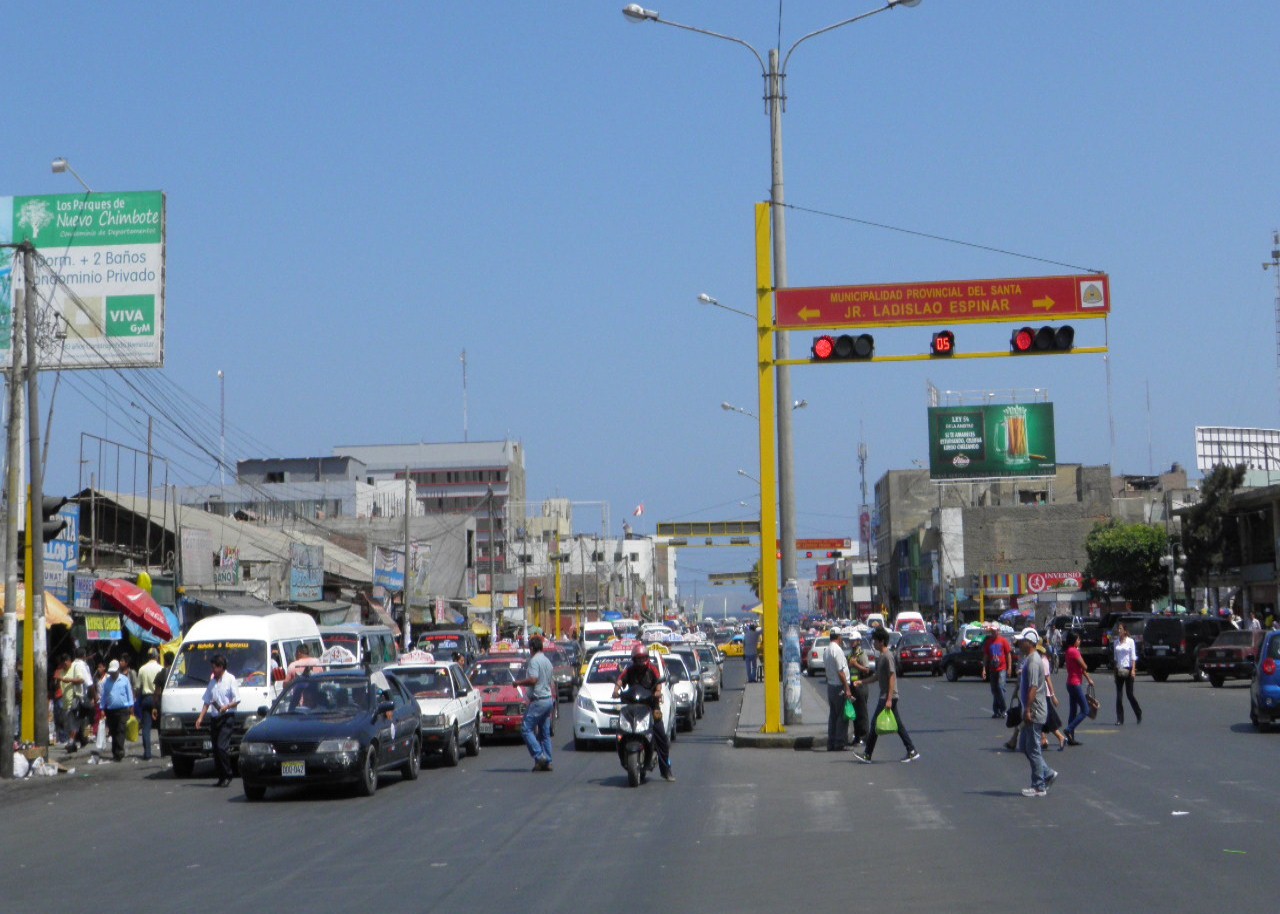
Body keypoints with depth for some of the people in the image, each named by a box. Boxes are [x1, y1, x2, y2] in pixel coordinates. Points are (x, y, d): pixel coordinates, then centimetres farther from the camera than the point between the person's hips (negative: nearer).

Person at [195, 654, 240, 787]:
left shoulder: (230, 679, -2)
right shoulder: (212, 681, 16)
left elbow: (237, 700, -6)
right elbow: (207, 701, 20)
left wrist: (226, 707, -22)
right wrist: (200, 717, 11)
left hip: (227, 718, -7)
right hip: (214, 718, 7)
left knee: (222, 747, -16)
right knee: (216, 749, 6)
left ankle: (227, 776, -9)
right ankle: (221, 776, 12)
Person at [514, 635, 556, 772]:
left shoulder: (534, 660, -12)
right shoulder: (547, 661, 17)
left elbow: (533, 679, -24)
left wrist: (519, 682, -8)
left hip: (538, 700, -9)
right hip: (549, 700, 9)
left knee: (526, 729, -7)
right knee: (545, 732, 11)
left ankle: (539, 756, -17)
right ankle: (547, 762, 9)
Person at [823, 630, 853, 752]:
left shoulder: (826, 651, 10)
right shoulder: (837, 650, -16)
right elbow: (840, 672, -18)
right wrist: (847, 689, -16)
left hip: (830, 686, 9)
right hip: (839, 687, -9)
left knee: (833, 716, 12)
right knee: (842, 716, -3)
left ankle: (831, 744, 14)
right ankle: (839, 744, -3)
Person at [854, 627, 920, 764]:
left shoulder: (887, 656, -16)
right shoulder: (880, 657, 15)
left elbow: (892, 677, -20)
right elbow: (878, 676, 25)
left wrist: (889, 699, -23)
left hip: (888, 696, -10)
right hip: (884, 696, 10)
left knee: (876, 723, -4)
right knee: (898, 724, 8)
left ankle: (867, 755, 1)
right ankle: (912, 751, 8)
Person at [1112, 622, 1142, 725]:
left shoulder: (1130, 641, -2)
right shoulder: (1116, 642, 11)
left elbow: (1133, 657, -6)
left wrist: (1133, 670, -15)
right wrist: (1115, 669, 11)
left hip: (1128, 669, -4)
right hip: (1119, 670, 4)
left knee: (1129, 694, -2)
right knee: (1119, 695, -1)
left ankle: (1139, 714, 21)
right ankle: (1120, 719, 0)